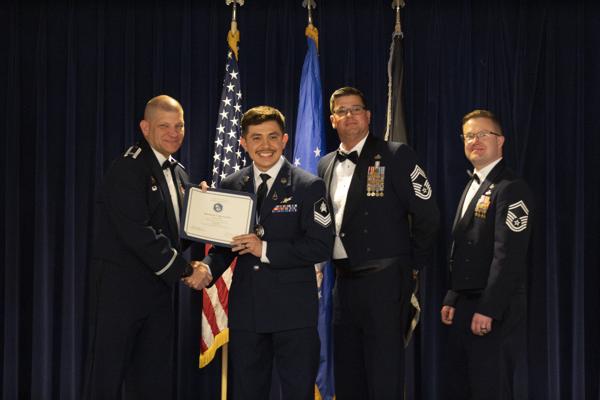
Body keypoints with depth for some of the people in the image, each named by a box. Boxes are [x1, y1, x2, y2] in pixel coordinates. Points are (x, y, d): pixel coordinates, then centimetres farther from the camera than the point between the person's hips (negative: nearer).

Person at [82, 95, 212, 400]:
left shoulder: (178, 174, 13)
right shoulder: (128, 169, -14)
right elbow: (137, 233, -22)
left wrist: (192, 265, -6)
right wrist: (184, 271, -17)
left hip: (158, 290, 8)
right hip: (120, 290, -8)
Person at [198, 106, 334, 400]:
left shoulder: (309, 186, -5)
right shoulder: (230, 186, 9)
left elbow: (320, 246, -11)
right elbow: (224, 244, 13)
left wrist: (266, 250, -18)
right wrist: (208, 269, -8)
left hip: (293, 310, -4)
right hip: (246, 307, 4)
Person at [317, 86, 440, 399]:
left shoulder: (396, 156, -6)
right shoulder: (326, 165, 13)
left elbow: (427, 215, -7)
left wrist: (412, 263, -2)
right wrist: (331, 263, 12)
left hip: (383, 280, -6)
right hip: (344, 280, 6)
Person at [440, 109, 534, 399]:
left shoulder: (511, 189, -11)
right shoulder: (472, 187, 18)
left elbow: (509, 255, -19)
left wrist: (488, 310, -22)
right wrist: (452, 299, 12)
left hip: (494, 311, -9)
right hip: (464, 307, 9)